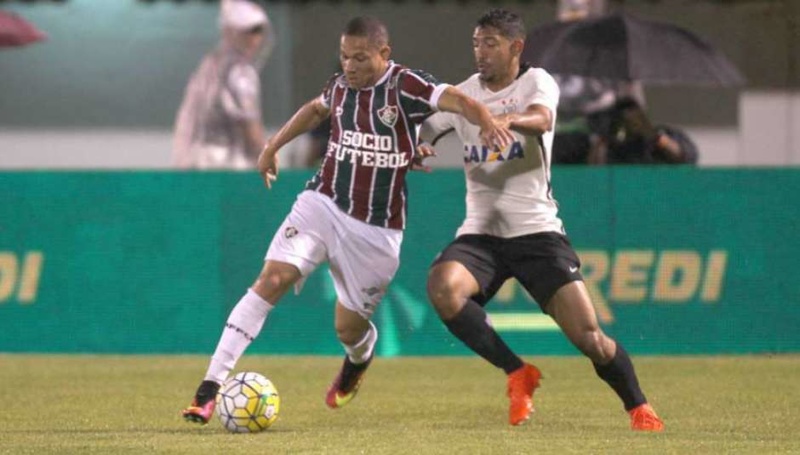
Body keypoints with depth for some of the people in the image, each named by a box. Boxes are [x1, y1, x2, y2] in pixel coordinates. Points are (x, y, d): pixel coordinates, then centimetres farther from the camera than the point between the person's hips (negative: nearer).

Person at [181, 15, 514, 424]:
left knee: (349, 329, 6)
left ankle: (358, 359, 48)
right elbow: (316, 109, 28)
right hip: (322, 205, 3)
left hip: (376, 230, -3)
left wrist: (486, 122, -47)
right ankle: (210, 388, -21)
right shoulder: (340, 84, 4)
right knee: (271, 280, -19)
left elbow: (457, 100, -27)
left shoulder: (404, 85, -12)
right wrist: (273, 146, 30)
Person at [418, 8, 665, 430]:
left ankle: (638, 407, 14)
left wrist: (511, 119, -49)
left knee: (588, 336, -12)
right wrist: (414, 147, -15)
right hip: (480, 233, 3)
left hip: (537, 230, -3)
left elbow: (541, 119, -25)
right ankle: (517, 373, -13)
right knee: (441, 286, -29)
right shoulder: (463, 93, 8)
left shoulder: (536, 82, -3)